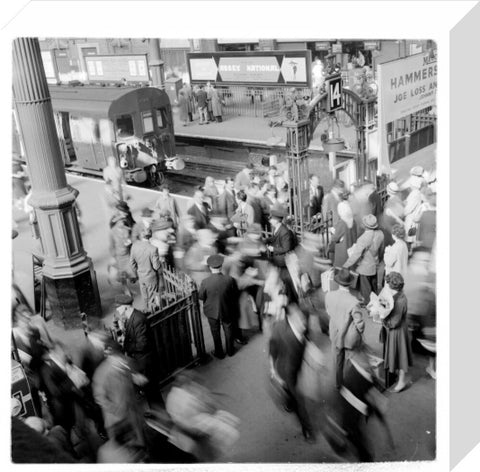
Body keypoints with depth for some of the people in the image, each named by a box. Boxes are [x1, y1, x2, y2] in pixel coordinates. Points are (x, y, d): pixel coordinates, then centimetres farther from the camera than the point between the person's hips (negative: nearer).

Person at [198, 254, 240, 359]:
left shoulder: (205, 282, -28)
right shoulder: (230, 280, -24)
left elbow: (200, 297, -12)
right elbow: (236, 295, -9)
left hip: (212, 311, -1)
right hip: (227, 311, 1)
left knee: (216, 333, 21)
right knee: (228, 330, 24)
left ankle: (219, 353, 37)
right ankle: (230, 350, 43)